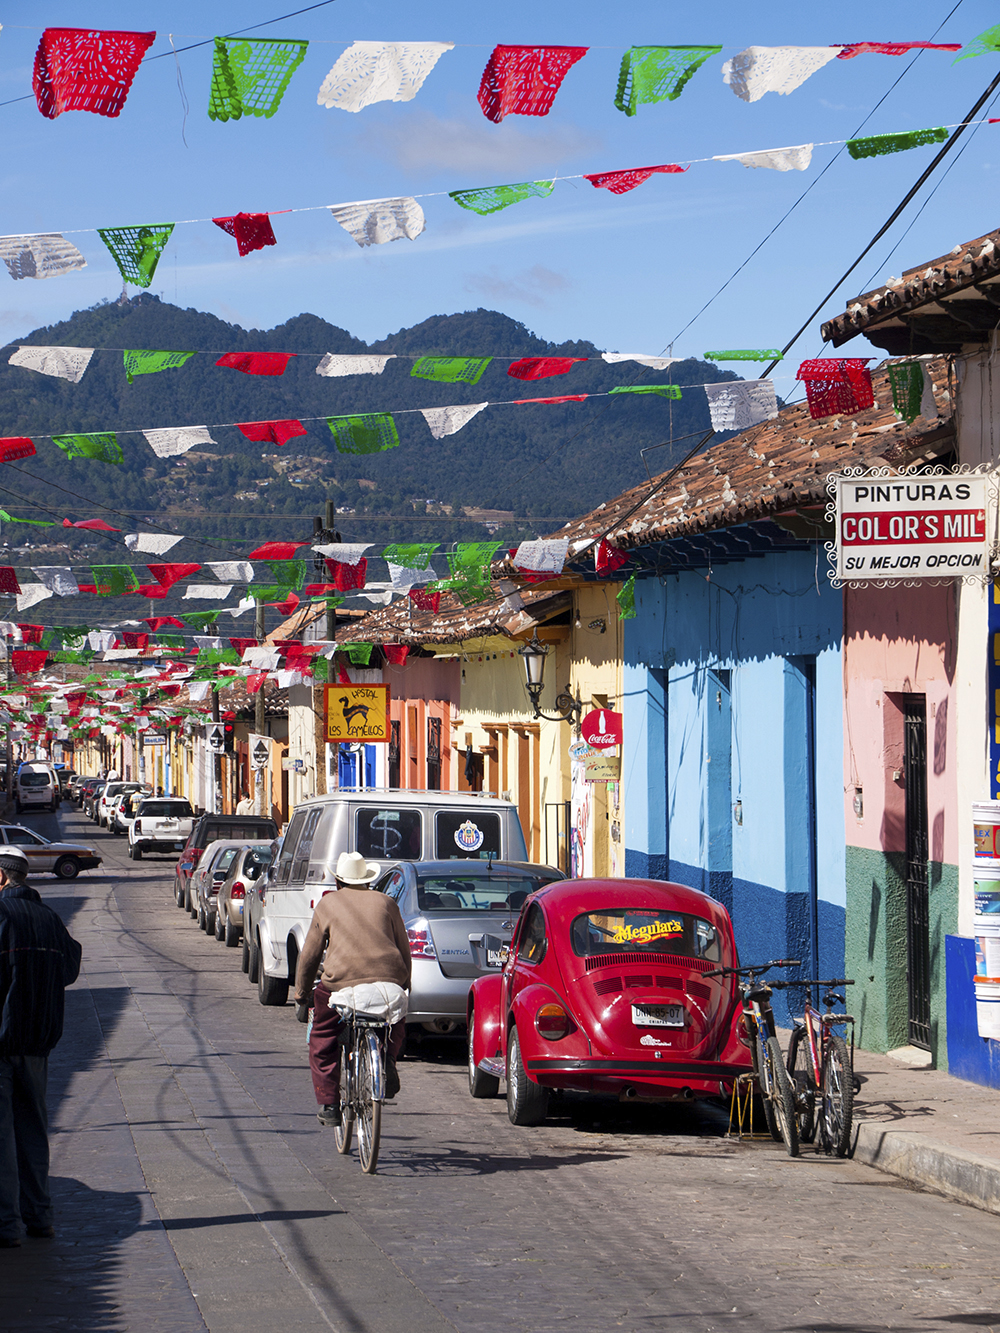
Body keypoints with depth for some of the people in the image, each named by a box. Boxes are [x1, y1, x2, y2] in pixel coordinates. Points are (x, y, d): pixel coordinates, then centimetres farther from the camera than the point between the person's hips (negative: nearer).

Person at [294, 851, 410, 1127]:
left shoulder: (328, 904, 13)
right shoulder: (385, 903, 18)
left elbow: (309, 955, 14)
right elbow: (404, 949, 17)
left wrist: (301, 996, 23)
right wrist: (405, 985, 28)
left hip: (341, 980, -2)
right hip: (389, 979, 2)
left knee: (323, 1042, 16)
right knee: (395, 1027, 31)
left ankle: (329, 1105, 10)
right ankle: (387, 1057, 2)